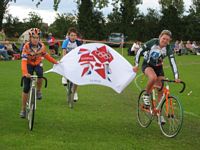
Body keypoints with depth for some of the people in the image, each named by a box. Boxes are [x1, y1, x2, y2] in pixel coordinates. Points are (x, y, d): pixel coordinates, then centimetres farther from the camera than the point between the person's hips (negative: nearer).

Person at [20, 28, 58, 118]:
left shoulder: (41, 46, -18)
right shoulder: (26, 46, -27)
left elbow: (46, 55, 2)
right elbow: (24, 61, -35)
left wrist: (55, 62, 1)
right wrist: (25, 73, -49)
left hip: (38, 64, 2)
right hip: (29, 65, -2)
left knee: (40, 74, -35)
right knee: (26, 88, -6)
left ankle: (38, 91, -6)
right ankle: (23, 109, 7)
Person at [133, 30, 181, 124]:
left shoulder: (168, 49, -18)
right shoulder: (153, 42, -23)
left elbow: (172, 62, -24)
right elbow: (140, 51, -13)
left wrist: (176, 77, -33)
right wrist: (136, 65, -14)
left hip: (158, 67, 3)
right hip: (147, 65, -3)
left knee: (160, 90, 0)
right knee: (153, 77, -38)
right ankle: (146, 96, -12)